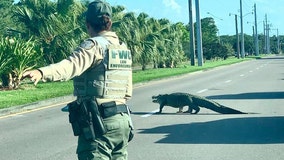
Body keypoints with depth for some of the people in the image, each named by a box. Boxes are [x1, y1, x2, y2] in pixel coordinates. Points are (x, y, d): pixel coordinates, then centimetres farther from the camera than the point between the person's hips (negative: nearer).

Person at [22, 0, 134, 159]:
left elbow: (73, 64, -31)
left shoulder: (94, 45, -10)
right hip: (123, 120, 8)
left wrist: (41, 72, -45)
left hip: (99, 121, -8)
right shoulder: (123, 48, 13)